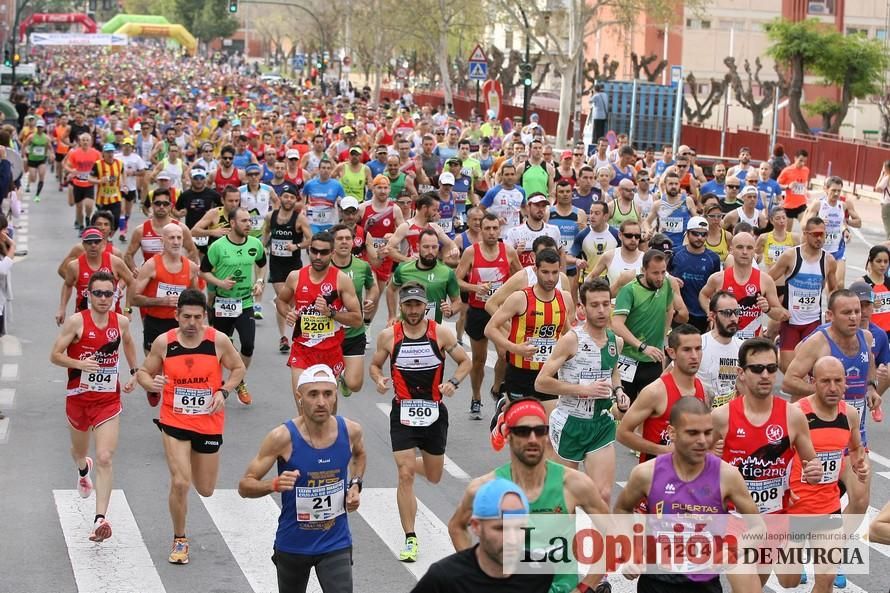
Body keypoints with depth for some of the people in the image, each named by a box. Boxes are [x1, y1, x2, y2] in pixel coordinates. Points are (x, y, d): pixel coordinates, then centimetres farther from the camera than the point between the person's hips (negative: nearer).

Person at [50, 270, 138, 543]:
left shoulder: (121, 322, -2)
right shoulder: (76, 321, -12)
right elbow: (55, 356, -10)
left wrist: (134, 372, 16)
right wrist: (80, 363, -26)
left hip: (109, 400, 0)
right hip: (78, 397, 0)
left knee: (105, 459, -14)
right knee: (79, 449, 25)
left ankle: (100, 519, -19)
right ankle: (82, 470, 63)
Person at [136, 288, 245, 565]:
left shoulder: (219, 340, -9)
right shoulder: (164, 342, -8)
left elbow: (238, 368, 6)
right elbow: (143, 372, 4)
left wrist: (223, 391, -11)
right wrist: (151, 382, -20)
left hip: (209, 423, 1)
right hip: (175, 422, -1)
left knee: (206, 490, 13)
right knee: (180, 483, -16)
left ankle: (194, 461, 51)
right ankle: (179, 540, 6)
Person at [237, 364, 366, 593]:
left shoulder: (350, 430, -9)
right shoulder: (283, 437, -19)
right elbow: (244, 486, -14)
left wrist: (355, 484, 0)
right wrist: (274, 484, -34)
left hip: (336, 543, 1)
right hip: (293, 545, -1)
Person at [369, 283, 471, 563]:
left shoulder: (441, 334, -6)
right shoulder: (388, 336, -5)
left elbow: (465, 362, 3)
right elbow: (374, 365, 9)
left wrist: (453, 382, -16)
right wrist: (379, 379, -13)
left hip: (434, 413, 2)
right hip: (403, 413, -1)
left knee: (434, 477, 16)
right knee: (405, 476, -10)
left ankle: (409, 463, 53)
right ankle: (410, 539, -1)